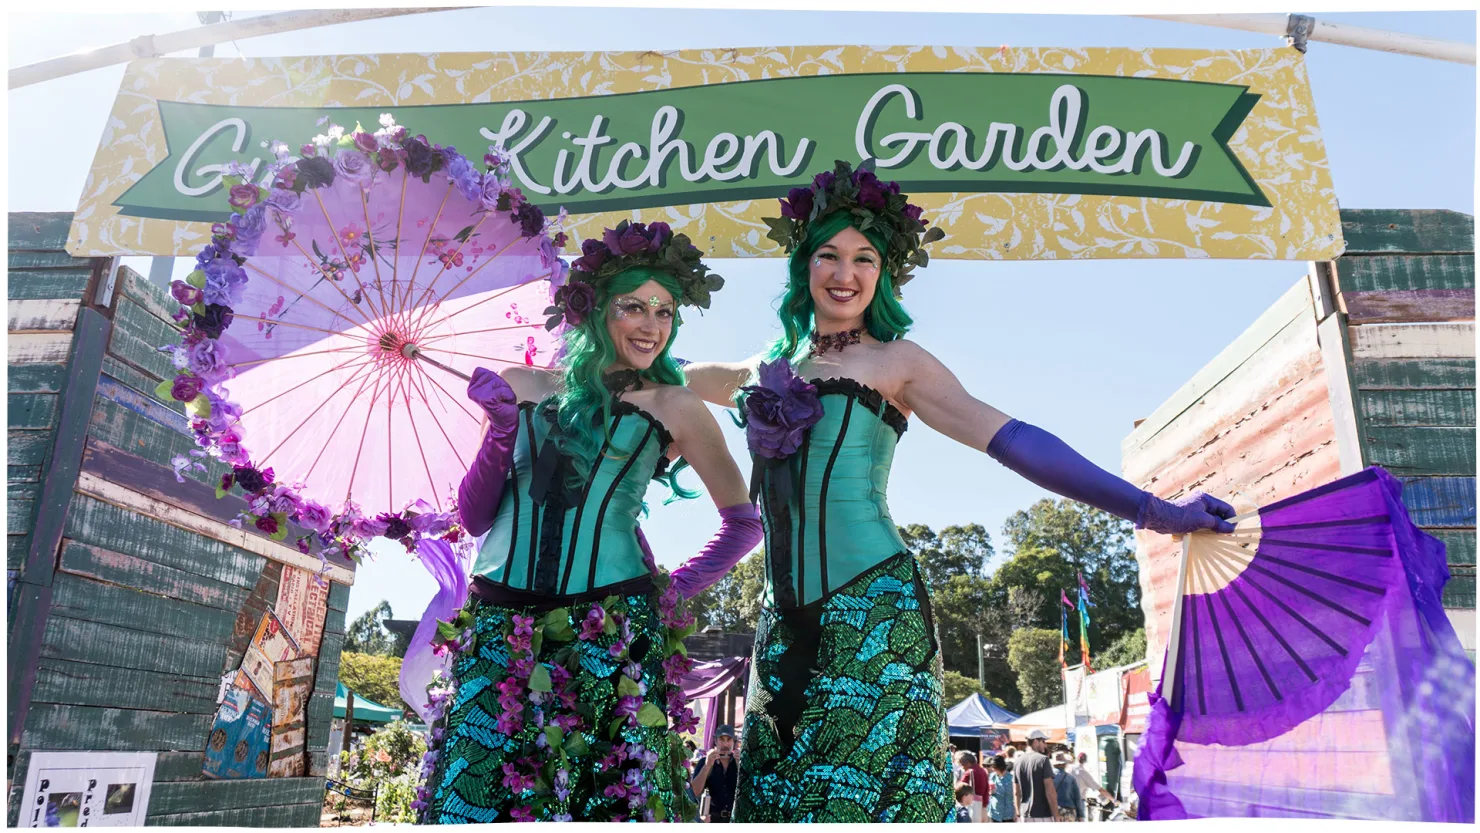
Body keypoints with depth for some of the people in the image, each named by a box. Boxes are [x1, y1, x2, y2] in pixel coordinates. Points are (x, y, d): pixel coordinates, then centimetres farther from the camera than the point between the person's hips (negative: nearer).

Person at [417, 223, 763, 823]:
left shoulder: (674, 407, 6)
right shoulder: (524, 389, 10)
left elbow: (743, 523, 12)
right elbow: (474, 518, 10)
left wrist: (675, 589, 1)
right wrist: (502, 430, -3)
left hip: (610, 633, -1)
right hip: (500, 627, 2)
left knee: (606, 799, 0)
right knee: (470, 798, 1)